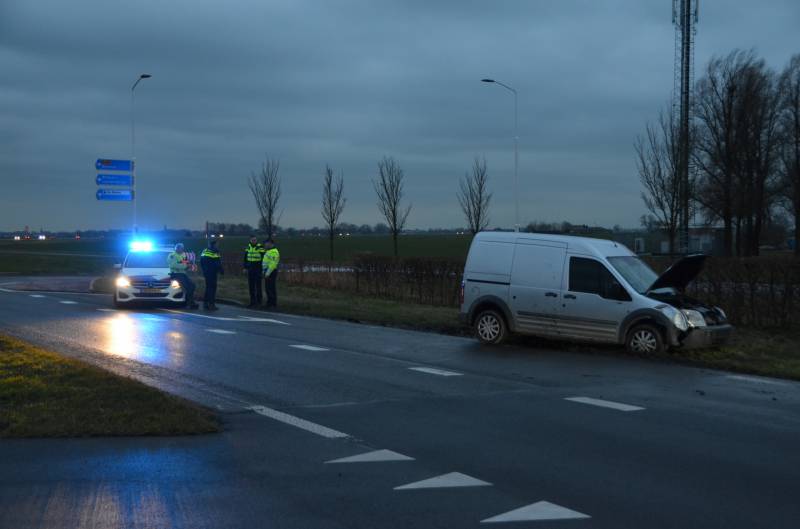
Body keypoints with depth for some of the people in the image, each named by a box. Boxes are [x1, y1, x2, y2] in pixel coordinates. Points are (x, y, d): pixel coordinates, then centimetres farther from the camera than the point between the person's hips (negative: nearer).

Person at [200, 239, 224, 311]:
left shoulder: (204, 251, 10)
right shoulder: (215, 252, -15)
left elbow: (201, 262, 16)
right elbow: (218, 264, -16)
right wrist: (221, 271, -3)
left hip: (206, 272, 7)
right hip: (212, 273, -7)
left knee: (208, 287, 16)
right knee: (212, 288, -4)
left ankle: (205, 303, 16)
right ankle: (211, 304, -6)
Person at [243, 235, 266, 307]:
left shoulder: (261, 247, -8)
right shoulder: (248, 247, 10)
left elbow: (263, 258, -8)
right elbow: (245, 258, 17)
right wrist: (245, 267, 13)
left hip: (258, 269, -5)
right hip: (250, 269, 5)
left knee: (258, 286, -2)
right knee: (251, 286, 7)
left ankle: (258, 301, 5)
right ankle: (252, 301, 15)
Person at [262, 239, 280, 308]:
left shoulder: (274, 252, -15)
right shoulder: (268, 251, 19)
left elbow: (273, 264, -22)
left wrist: (268, 272, -24)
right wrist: (265, 271, 20)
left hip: (271, 272, -11)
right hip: (267, 271, 11)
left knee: (271, 288, -8)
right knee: (268, 288, 13)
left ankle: (273, 304, -6)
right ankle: (269, 303, 19)